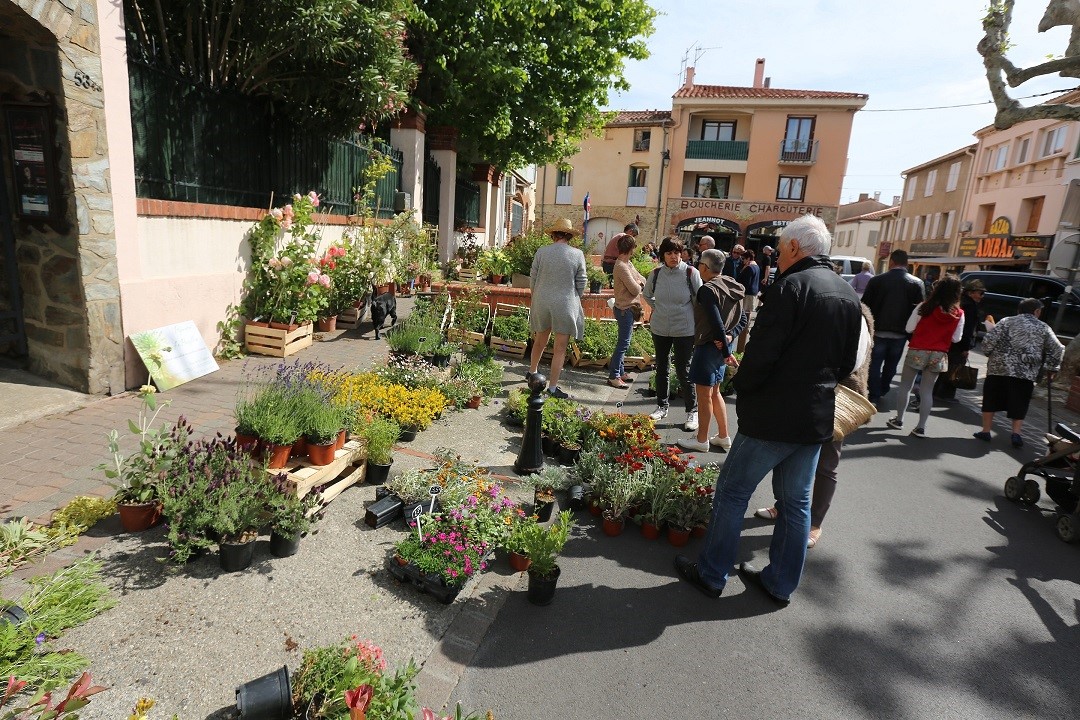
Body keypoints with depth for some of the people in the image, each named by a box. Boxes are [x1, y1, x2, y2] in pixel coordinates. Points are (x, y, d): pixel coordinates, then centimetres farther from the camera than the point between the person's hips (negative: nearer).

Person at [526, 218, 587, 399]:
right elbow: (581, 284, -2)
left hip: (542, 302, 3)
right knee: (560, 348, 5)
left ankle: (532, 372, 42)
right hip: (565, 304, -3)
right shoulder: (577, 254, -6)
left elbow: (533, 278, 3)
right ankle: (552, 387, 9)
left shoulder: (542, 252, -3)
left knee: (540, 340, 23)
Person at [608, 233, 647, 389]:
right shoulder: (622, 266, -21)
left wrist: (638, 282, -8)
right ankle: (613, 376, 0)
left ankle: (619, 372, 27)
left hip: (628, 309, 10)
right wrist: (638, 284, 0)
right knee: (624, 343, -6)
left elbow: (641, 279, 13)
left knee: (623, 342, 17)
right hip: (625, 310, -10)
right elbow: (635, 290, -20)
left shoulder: (627, 263, 12)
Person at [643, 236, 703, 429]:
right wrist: (658, 309, 9)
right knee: (662, 368, 15)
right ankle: (662, 406, 30)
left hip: (685, 330, -4)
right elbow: (646, 295, 18)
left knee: (684, 371, -2)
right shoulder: (656, 274, -1)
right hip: (660, 328, 4)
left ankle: (692, 411, 12)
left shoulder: (691, 273, -11)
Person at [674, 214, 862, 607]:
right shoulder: (849, 295, 8)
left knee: (732, 492, 6)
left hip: (773, 416, -8)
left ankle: (711, 574, 18)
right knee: (796, 502, 16)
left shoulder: (791, 285, -16)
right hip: (817, 419, 8)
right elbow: (847, 364, 14)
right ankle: (781, 583, 30)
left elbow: (762, 351, -21)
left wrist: (742, 386, -4)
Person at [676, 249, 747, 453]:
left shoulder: (707, 290, -18)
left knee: (703, 394, 3)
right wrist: (730, 336, -6)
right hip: (720, 347, 9)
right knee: (714, 392, 19)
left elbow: (717, 324, -22)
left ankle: (701, 440, 15)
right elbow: (743, 319, 9)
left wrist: (727, 352, -17)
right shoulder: (731, 288, 9)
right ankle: (723, 437, 27)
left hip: (708, 346, -9)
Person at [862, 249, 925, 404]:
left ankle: (873, 396, 4)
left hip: (878, 331, -2)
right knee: (891, 365, 17)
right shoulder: (917, 283, 0)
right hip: (900, 333, 2)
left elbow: (865, 305, -3)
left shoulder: (877, 280, -6)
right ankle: (882, 391, 30)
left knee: (874, 364, 5)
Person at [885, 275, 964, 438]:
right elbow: (956, 338, 3)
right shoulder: (959, 314, -3)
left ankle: (898, 420, 19)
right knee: (927, 391, 8)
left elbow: (909, 328, -6)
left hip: (917, 351, -2)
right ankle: (921, 427, 10)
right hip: (938, 356, 2)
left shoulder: (924, 307, -10)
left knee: (905, 386, 12)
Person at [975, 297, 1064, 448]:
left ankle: (985, 431, 12)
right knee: (1019, 404, 10)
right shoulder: (1044, 328, 9)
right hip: (1027, 373, 1)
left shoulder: (1007, 321, 3)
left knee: (990, 399, 9)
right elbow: (1057, 350, 7)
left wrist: (990, 354, 13)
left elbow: (988, 341, -5)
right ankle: (1016, 433, 0)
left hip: (999, 368, -1)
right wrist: (1052, 369, 18)